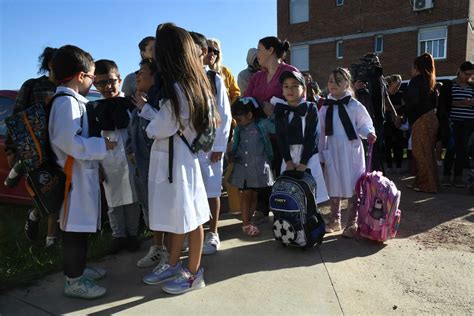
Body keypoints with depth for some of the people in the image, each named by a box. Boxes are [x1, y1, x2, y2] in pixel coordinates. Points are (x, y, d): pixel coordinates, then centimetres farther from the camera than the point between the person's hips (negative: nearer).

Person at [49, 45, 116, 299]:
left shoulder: (73, 100, 15)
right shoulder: (67, 101, -16)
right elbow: (67, 140, -26)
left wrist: (98, 144, 15)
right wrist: (101, 145, -19)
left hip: (82, 173, 10)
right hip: (74, 174, -10)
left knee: (81, 226, 18)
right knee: (75, 227, -1)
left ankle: (77, 269, 32)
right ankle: (74, 281, 12)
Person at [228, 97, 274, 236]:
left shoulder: (263, 124, -4)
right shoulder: (239, 129, 9)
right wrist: (232, 155, 1)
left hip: (259, 167, -3)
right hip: (242, 167, 3)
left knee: (254, 195, 8)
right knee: (246, 195, 4)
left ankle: (249, 218, 24)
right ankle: (246, 224, 13)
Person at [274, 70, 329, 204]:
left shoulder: (311, 108, -2)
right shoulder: (280, 110, 7)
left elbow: (312, 137, -8)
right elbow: (280, 137, 1)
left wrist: (303, 163, -14)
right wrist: (288, 161, -8)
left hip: (308, 157, -2)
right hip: (288, 157, 3)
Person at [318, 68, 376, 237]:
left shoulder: (355, 105, -3)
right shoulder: (325, 108, 6)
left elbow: (364, 124, 3)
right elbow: (321, 133, 8)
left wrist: (369, 134, -19)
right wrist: (320, 154, 7)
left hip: (352, 152, -3)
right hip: (332, 152, 3)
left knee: (353, 187, 2)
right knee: (333, 187, 11)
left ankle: (352, 223, 15)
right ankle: (335, 220, 27)